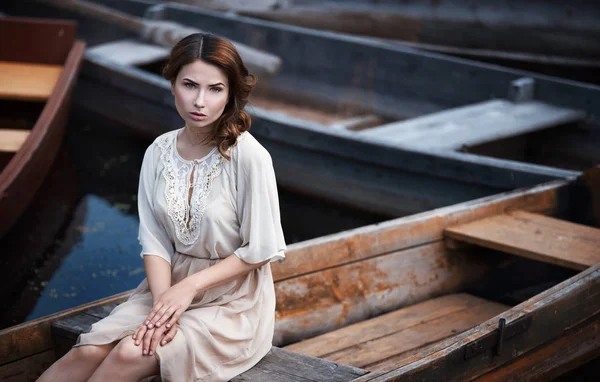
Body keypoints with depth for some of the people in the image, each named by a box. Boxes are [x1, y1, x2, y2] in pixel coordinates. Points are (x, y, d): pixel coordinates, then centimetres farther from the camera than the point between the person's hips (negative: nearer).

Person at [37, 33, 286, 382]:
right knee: (88, 352, -18)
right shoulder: (159, 153, -1)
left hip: (234, 302, -4)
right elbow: (155, 241, -2)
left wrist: (190, 286, -15)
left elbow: (260, 250, -12)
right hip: (171, 285, 5)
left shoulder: (249, 156, -17)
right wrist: (162, 302, -19)